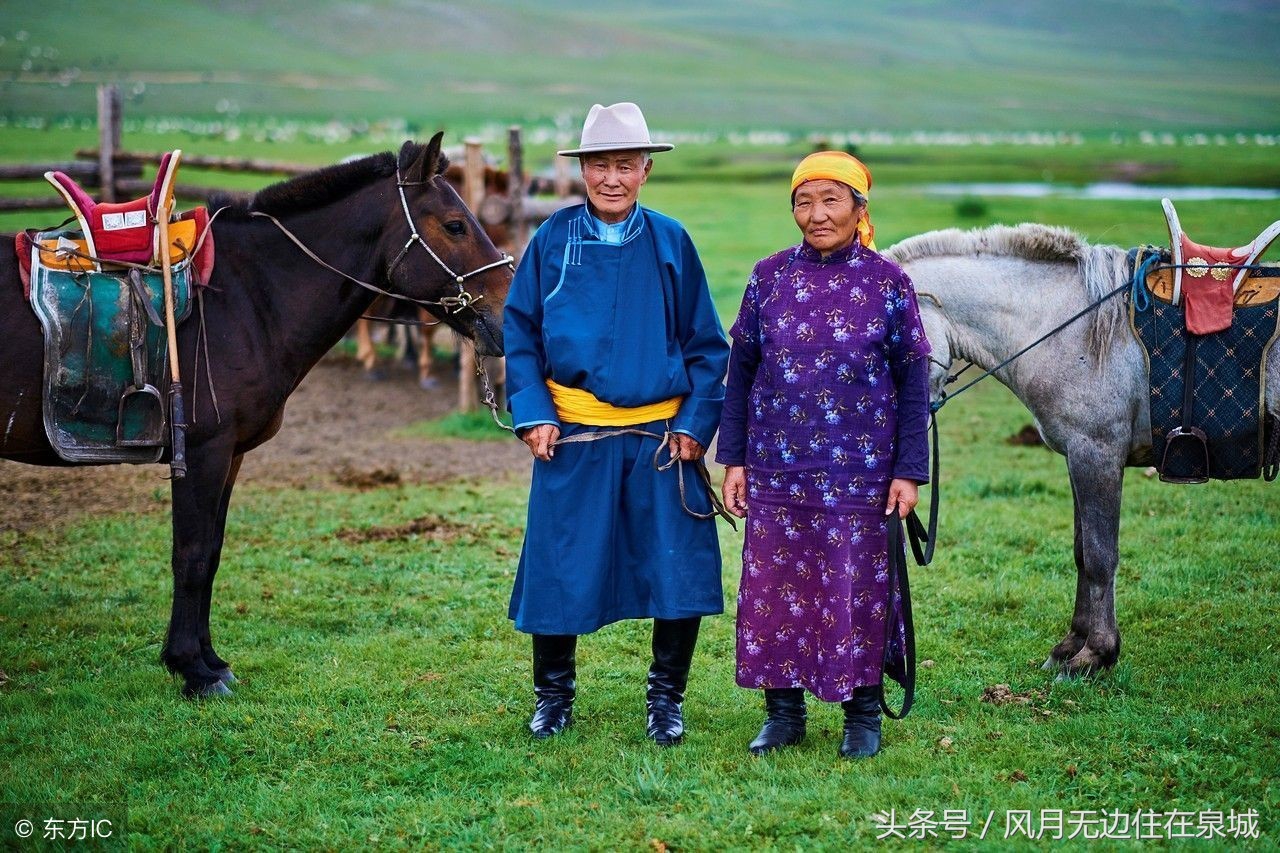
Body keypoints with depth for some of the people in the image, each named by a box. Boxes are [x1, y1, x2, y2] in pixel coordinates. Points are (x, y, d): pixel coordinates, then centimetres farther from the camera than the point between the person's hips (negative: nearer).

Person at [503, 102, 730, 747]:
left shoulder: (670, 244, 2)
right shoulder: (553, 240, 0)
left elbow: (706, 345, 5)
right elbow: (519, 332, 5)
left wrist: (696, 423, -4)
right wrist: (532, 414, -6)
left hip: (661, 437, 1)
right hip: (573, 436, 0)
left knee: (681, 572, -1)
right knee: (559, 570, 5)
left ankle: (666, 699, 19)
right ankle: (553, 695, 27)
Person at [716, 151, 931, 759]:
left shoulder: (888, 282, -2)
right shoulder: (769, 277, 3)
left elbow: (913, 381, -1)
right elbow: (741, 369, 7)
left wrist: (909, 471, -6)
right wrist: (734, 459, 2)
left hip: (860, 474, -2)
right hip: (777, 472, 2)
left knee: (857, 592, 5)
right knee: (774, 590, 6)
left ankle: (862, 714, 20)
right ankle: (783, 710, 20)